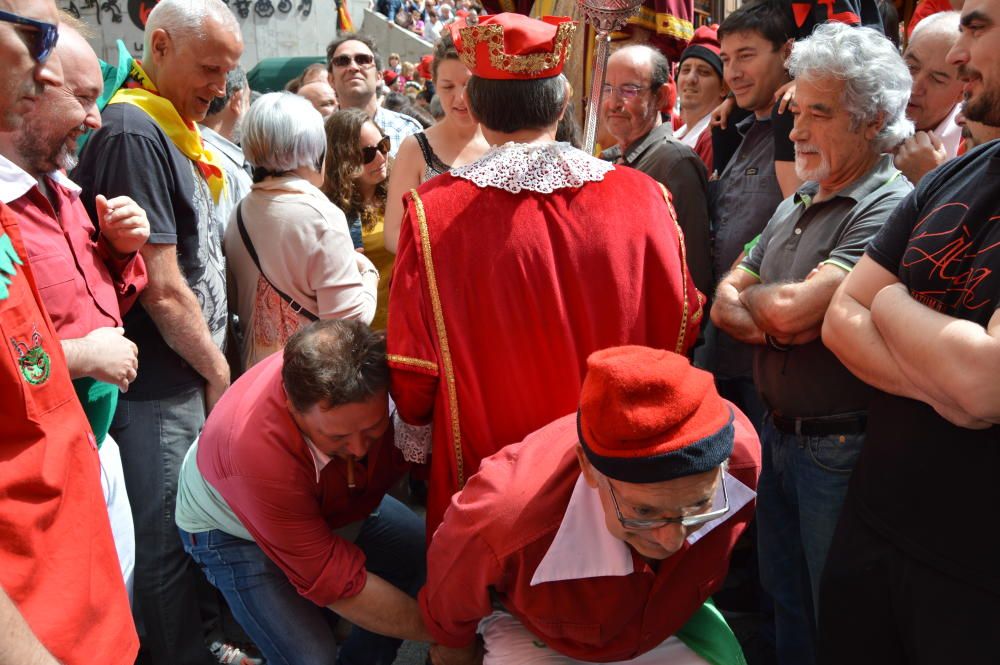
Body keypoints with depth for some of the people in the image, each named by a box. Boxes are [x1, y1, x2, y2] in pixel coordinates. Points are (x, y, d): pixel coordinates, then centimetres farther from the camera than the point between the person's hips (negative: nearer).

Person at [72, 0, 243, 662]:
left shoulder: (173, 129, 11)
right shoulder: (133, 131, -18)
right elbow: (162, 289, -21)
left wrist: (212, 366, 13)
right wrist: (218, 371, -7)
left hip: (186, 378, 9)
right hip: (158, 389, -9)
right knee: (168, 544, 5)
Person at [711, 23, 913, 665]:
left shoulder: (891, 208, -20)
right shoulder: (794, 207, 8)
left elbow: (789, 307, -29)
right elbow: (725, 303, 7)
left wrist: (748, 296, -7)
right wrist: (769, 320, -15)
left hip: (841, 449, -7)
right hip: (778, 433, 8)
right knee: (783, 596, 24)